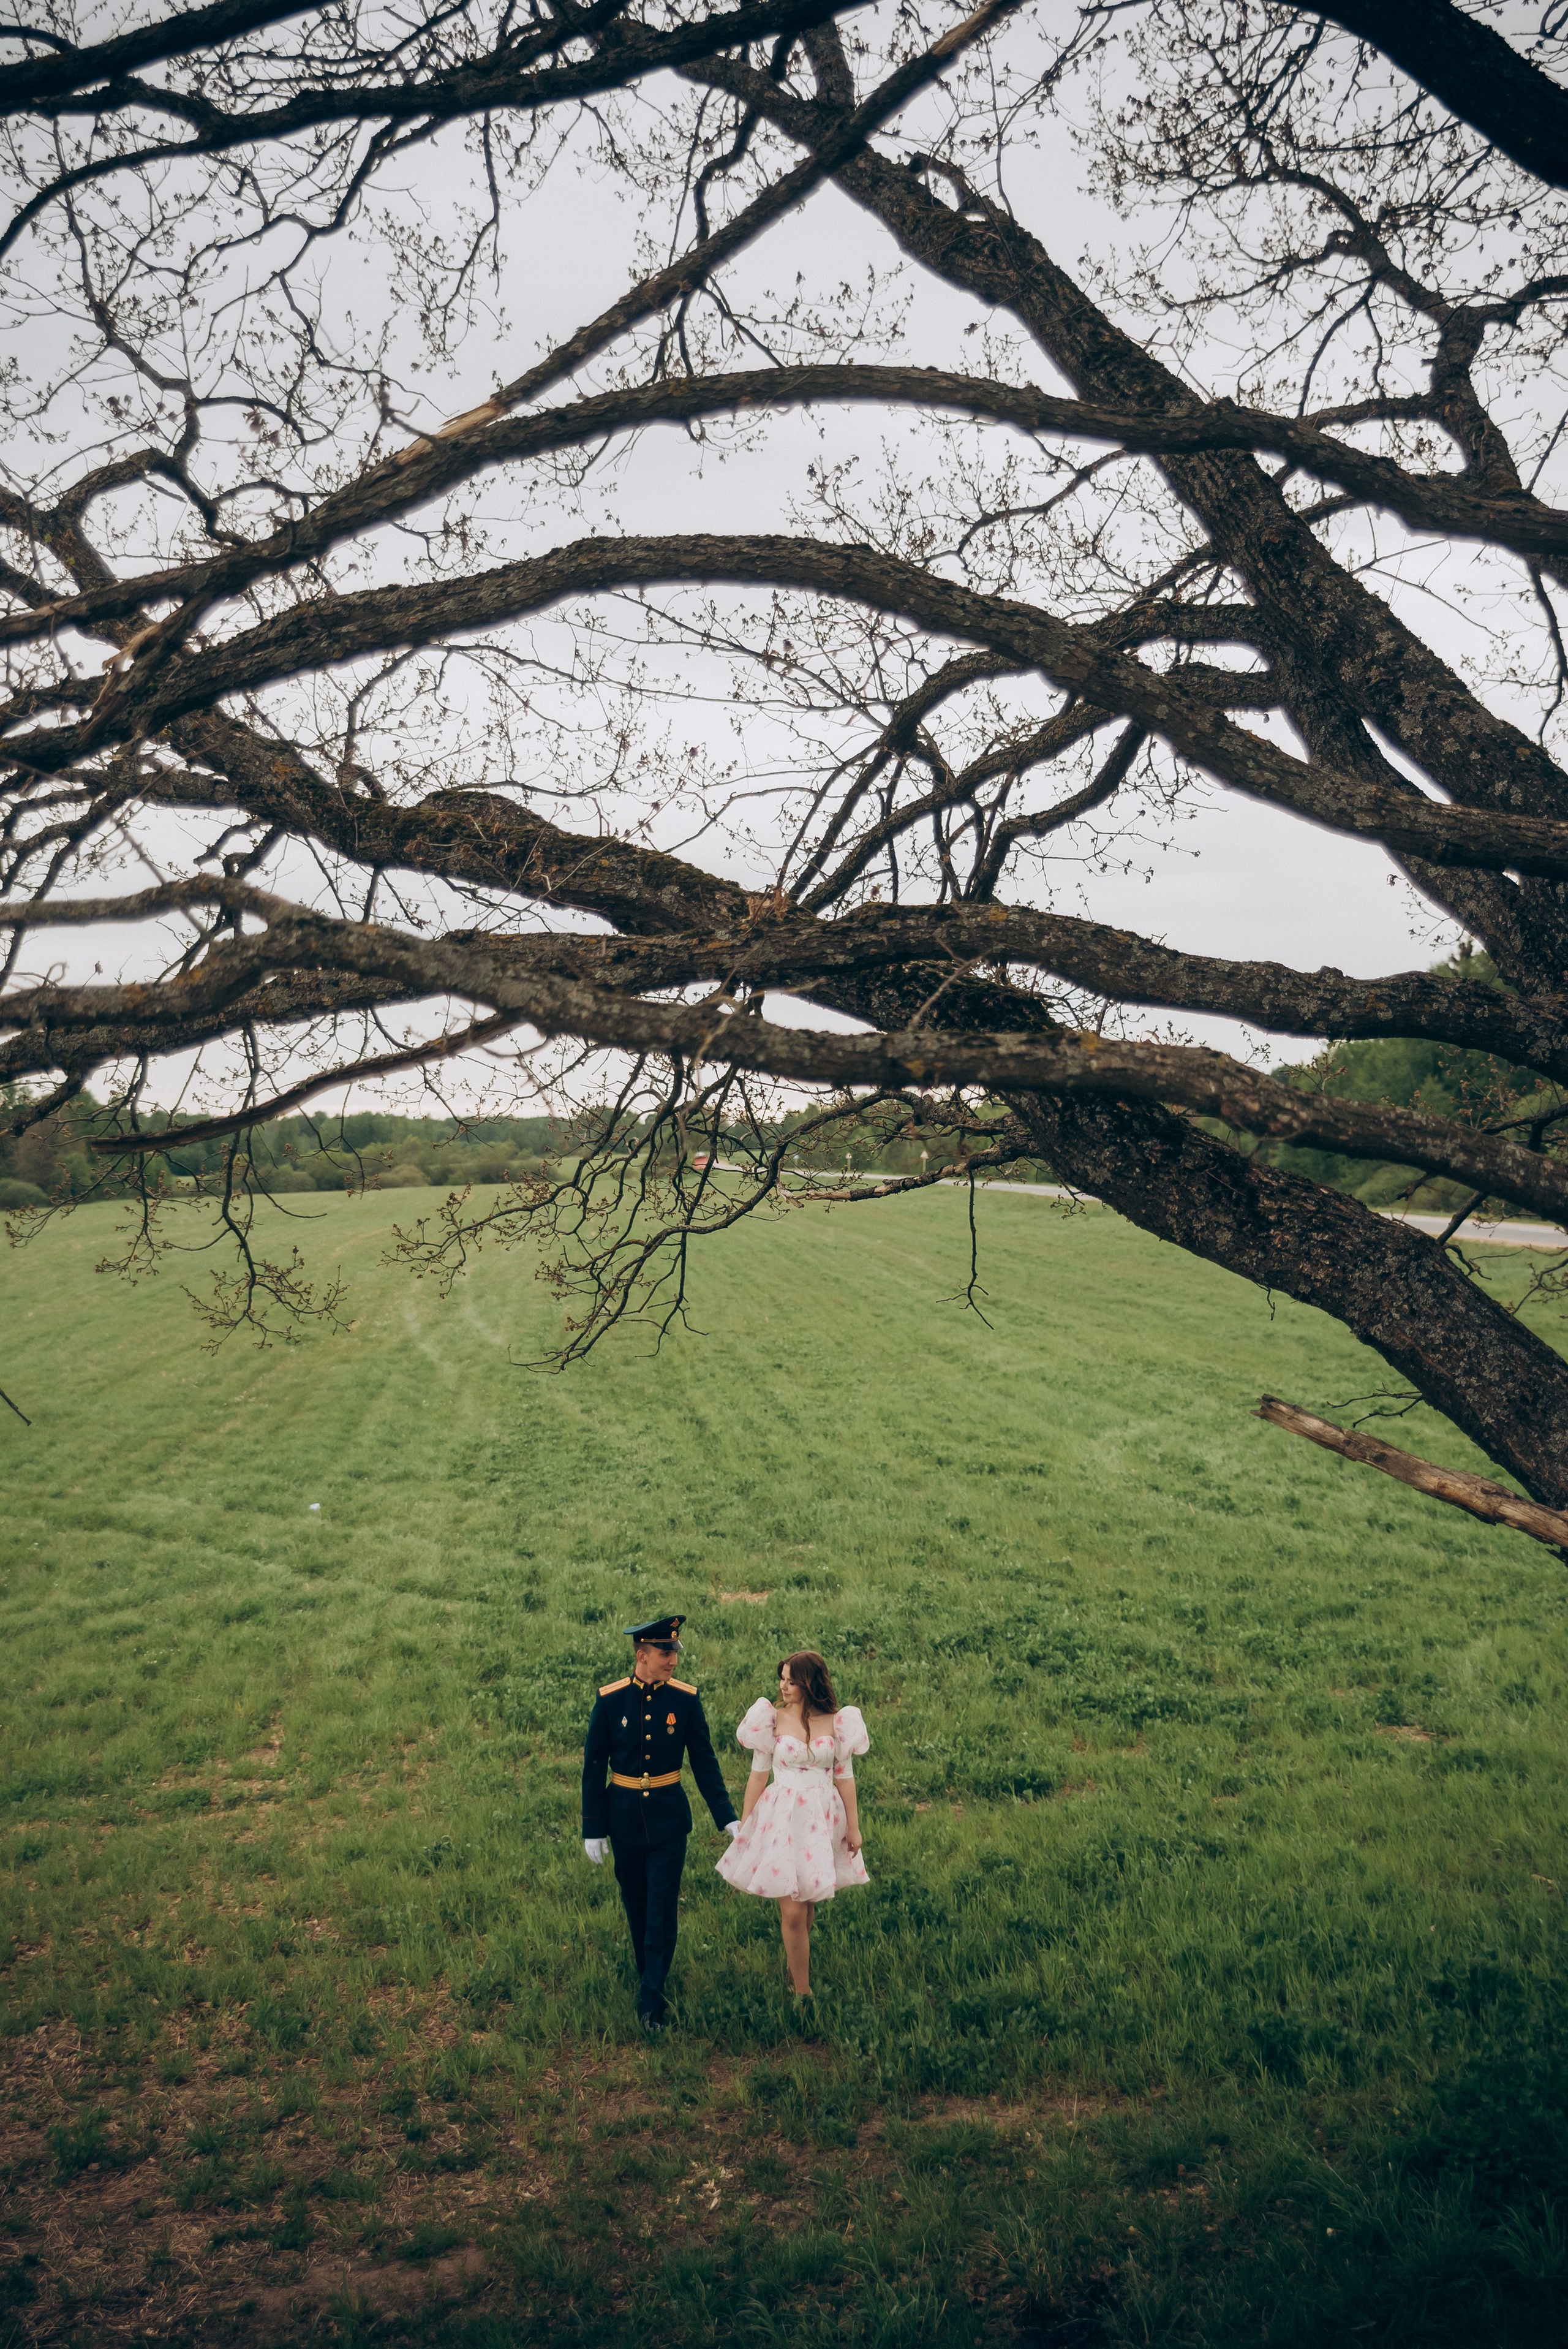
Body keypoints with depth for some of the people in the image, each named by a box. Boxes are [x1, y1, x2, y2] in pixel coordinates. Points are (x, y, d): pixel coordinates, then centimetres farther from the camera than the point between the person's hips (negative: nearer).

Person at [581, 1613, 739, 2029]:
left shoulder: (686, 1699, -9)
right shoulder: (610, 1700, -11)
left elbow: (704, 1762, -2)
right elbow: (593, 1766, -3)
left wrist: (727, 1818, -6)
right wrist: (593, 1829, -2)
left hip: (669, 1819, -1)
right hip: (624, 1818, 1)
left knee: (662, 1911, -2)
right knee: (636, 1907, 16)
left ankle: (651, 1998, 10)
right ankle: (651, 1976, 38)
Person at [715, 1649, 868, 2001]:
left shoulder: (836, 1722, -2)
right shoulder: (773, 1719, -5)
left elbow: (845, 1777, 4)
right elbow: (758, 1775, 0)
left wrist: (853, 1826, 5)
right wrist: (743, 1825, 2)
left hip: (822, 1820, 2)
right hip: (781, 1818, -2)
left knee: (808, 1901, 12)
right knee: (792, 1911, -5)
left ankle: (798, 1957, 39)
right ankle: (803, 1992, 7)